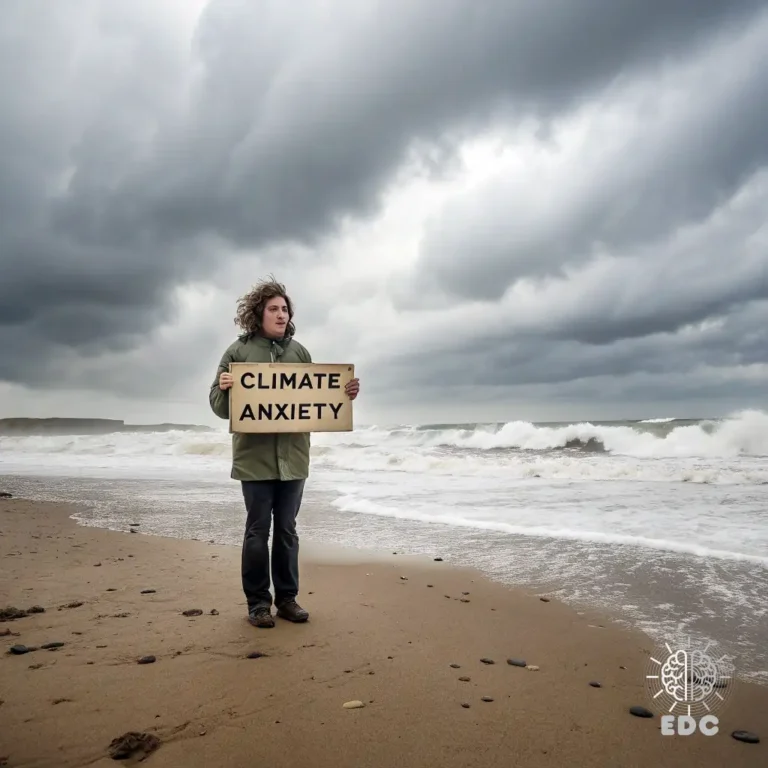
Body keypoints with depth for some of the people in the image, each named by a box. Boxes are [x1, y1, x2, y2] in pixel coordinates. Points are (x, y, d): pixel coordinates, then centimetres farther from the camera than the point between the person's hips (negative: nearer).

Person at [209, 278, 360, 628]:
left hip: (293, 456, 3)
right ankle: (258, 602, 19)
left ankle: (287, 598, 24)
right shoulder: (239, 350, -2)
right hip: (255, 457, -3)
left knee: (287, 530, 12)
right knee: (257, 531, 5)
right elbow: (220, 406, -1)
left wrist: (344, 395, -5)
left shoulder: (299, 351, 7)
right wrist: (223, 388, -22)